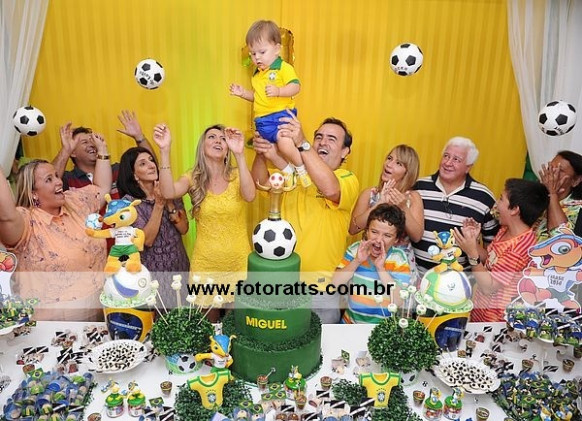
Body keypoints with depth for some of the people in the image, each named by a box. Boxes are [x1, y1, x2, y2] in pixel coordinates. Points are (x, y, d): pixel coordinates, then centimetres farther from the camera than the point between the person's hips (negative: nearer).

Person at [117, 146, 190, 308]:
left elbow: (184, 229, -6)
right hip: (152, 270, -3)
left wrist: (169, 202, -17)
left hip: (180, 266, 4)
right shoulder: (129, 201, -10)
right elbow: (147, 240, -19)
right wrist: (159, 204, -21)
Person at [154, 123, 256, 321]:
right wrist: (165, 150, -33)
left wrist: (240, 155, -39)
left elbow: (250, 196, -28)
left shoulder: (237, 175, -5)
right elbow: (168, 193, -24)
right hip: (205, 264, 1)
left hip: (239, 263, 0)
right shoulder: (193, 178, -3)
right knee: (208, 323, 17)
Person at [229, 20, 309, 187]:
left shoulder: (284, 67, -5)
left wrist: (278, 90, -30)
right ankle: (287, 169, 25)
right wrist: (243, 93, 14)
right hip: (262, 120, 9)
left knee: (284, 142, -29)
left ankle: (301, 168, -6)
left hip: (281, 115, -8)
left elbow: (296, 86, -16)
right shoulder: (256, 75, 19)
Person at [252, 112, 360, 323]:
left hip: (322, 284, -4)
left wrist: (301, 144, -38)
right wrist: (261, 154, -30)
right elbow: (261, 182, -9)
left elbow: (330, 189, -33)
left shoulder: (349, 179, -10)